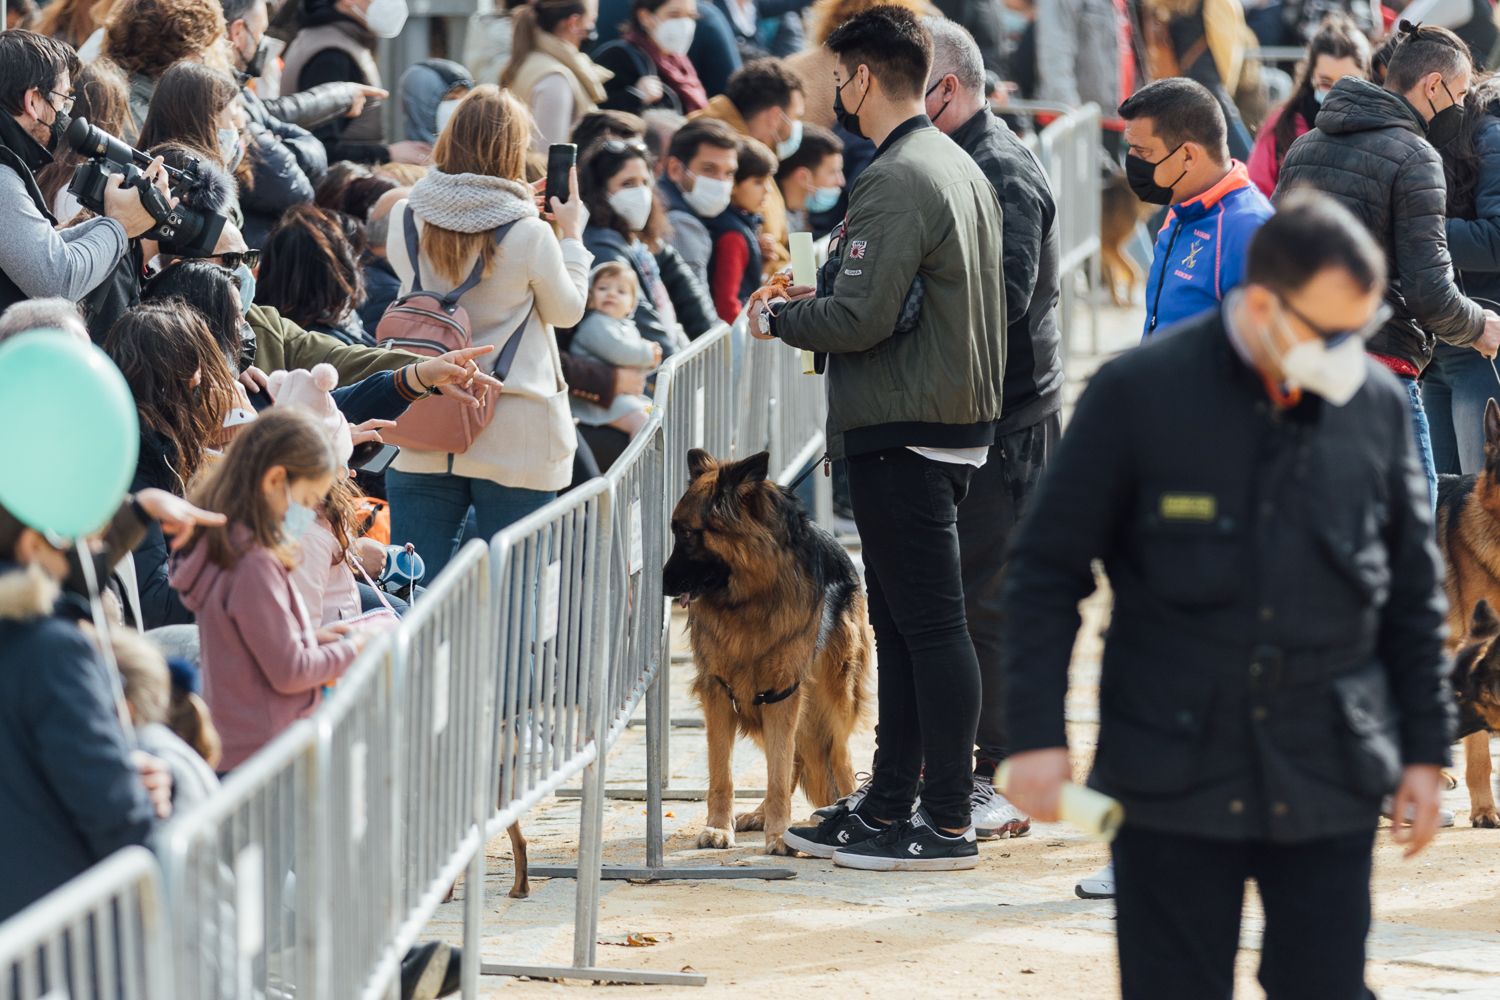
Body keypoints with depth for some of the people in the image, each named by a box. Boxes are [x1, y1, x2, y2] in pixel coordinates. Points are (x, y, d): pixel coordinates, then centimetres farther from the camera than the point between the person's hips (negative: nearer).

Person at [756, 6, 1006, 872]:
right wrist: (815, 300, 17)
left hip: (903, 435, -10)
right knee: (902, 622, 15)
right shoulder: (960, 168, 15)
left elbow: (863, 319, -22)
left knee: (929, 623, -6)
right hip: (956, 420, 10)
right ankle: (891, 807, 21)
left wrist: (780, 315, -4)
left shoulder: (898, 182, -17)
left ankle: (949, 823, -4)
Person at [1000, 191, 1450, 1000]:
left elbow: (1414, 590, 12)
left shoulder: (1378, 403, 2)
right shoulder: (1138, 393, -7)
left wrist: (1425, 749, 11)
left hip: (1329, 778, 2)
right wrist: (1036, 734, -7)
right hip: (1174, 778, -2)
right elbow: (1046, 568, -2)